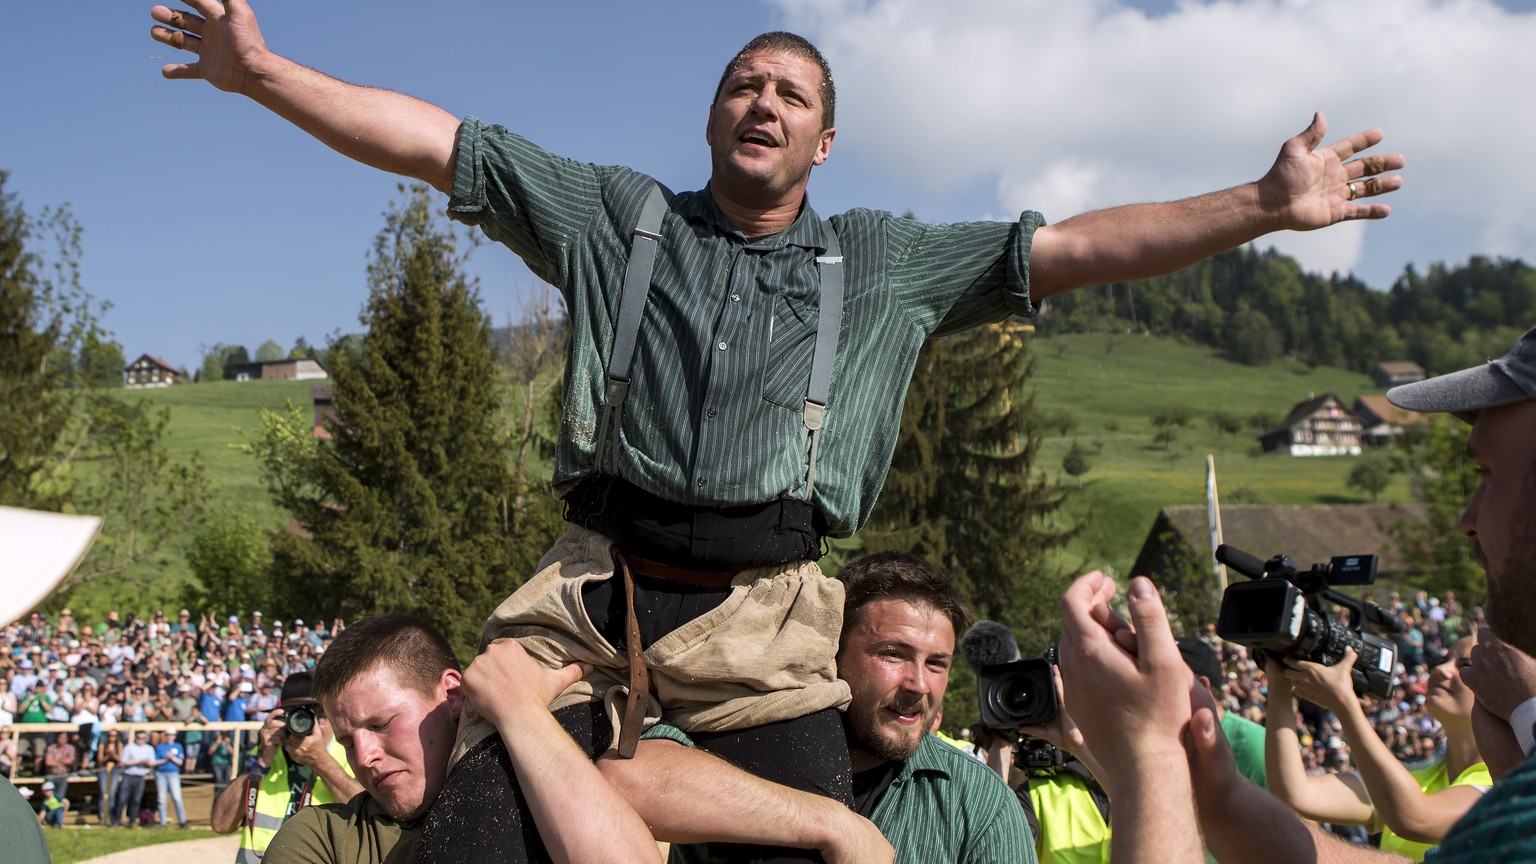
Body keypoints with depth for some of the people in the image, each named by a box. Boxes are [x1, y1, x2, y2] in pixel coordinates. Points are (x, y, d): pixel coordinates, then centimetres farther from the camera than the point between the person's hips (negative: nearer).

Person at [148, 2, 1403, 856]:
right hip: (596, 587, 0)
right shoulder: (617, 216, 15)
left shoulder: (886, 265, 16)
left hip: (767, 619, 1)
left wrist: (1263, 207, 6)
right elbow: (437, 144, 11)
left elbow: (1075, 249, 12)